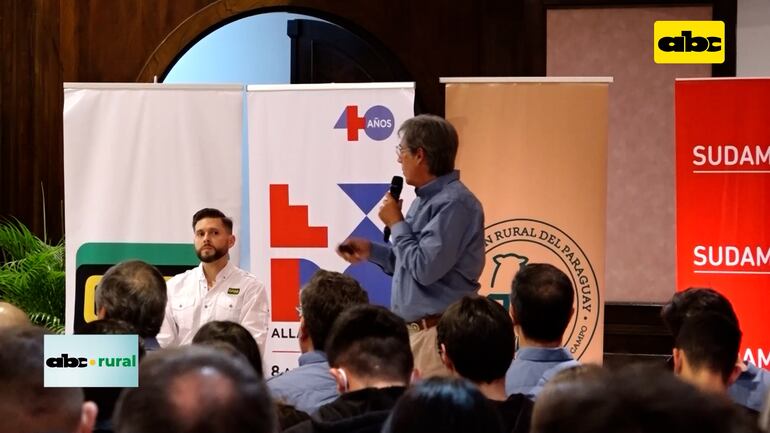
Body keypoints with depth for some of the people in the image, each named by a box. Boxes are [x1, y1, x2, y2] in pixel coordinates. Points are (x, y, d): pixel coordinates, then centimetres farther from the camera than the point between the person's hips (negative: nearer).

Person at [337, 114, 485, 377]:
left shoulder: (454, 203, -17)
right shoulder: (425, 199, 15)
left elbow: (425, 268, -21)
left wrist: (396, 223, -9)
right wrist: (370, 250, 13)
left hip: (439, 332, -10)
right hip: (413, 330, 10)